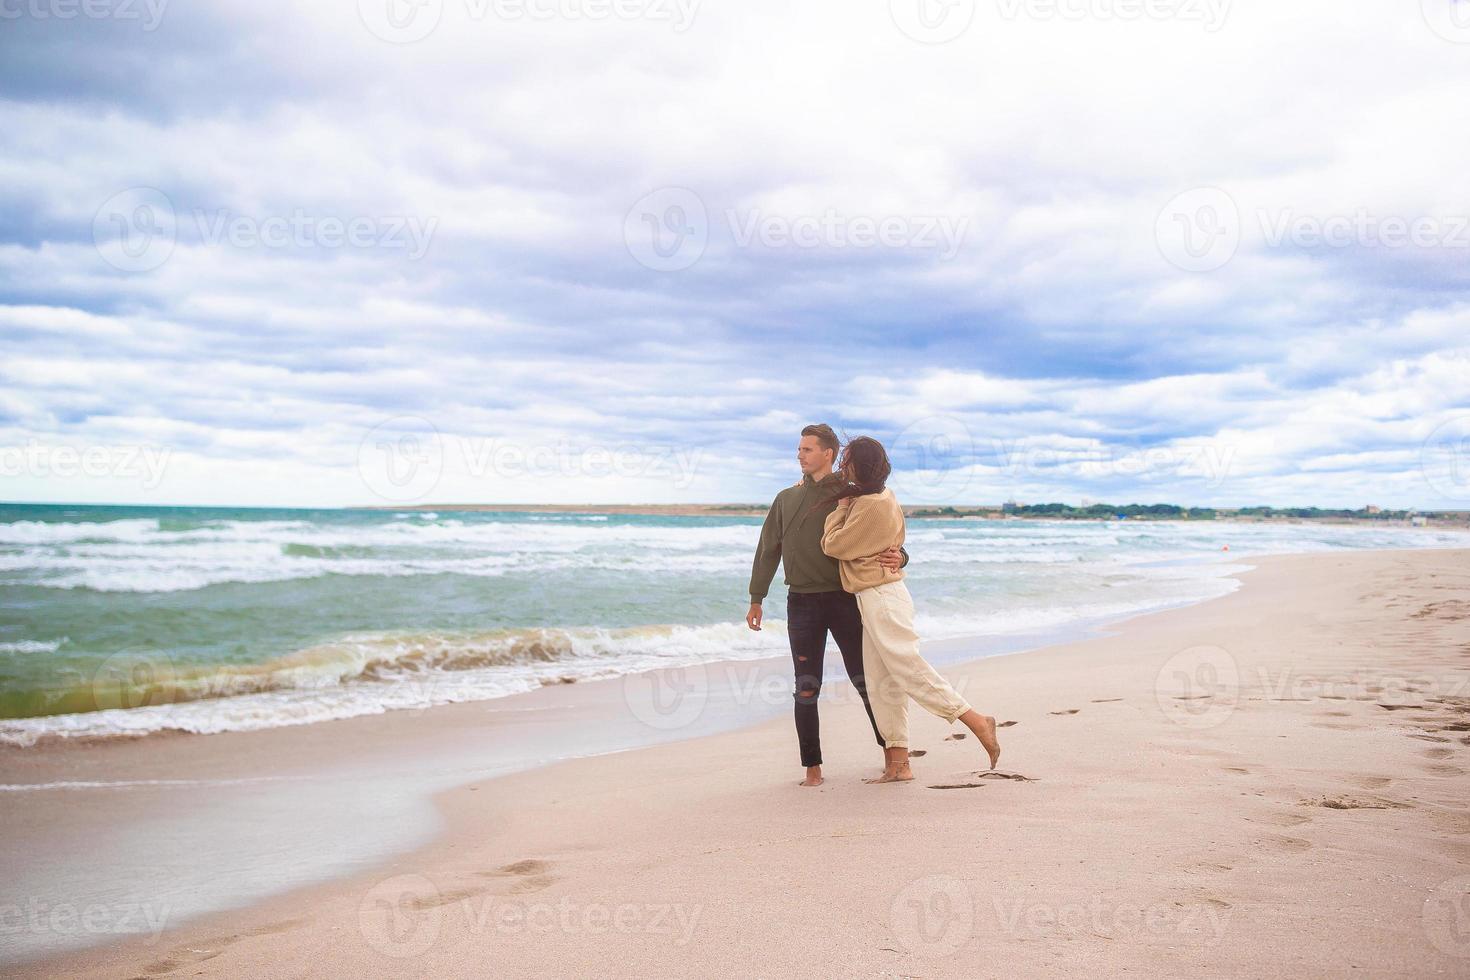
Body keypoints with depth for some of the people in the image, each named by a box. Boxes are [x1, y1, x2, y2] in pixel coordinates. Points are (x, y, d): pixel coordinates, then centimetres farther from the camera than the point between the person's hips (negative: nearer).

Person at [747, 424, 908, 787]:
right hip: (802, 603, 3)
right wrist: (756, 599, 13)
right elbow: (768, 550, 16)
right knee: (806, 689, 1)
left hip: (844, 599, -2)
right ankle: (812, 766, 7)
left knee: (865, 680, 2)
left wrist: (897, 557, -23)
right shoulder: (786, 499, 12)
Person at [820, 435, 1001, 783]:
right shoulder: (882, 498, 14)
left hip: (882, 598, -10)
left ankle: (977, 721, -7)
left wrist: (840, 508, 3)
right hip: (875, 600, 10)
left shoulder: (870, 505, -17)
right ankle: (897, 764, 11)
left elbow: (832, 545, -10)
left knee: (909, 670, -11)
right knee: (881, 684, 9)